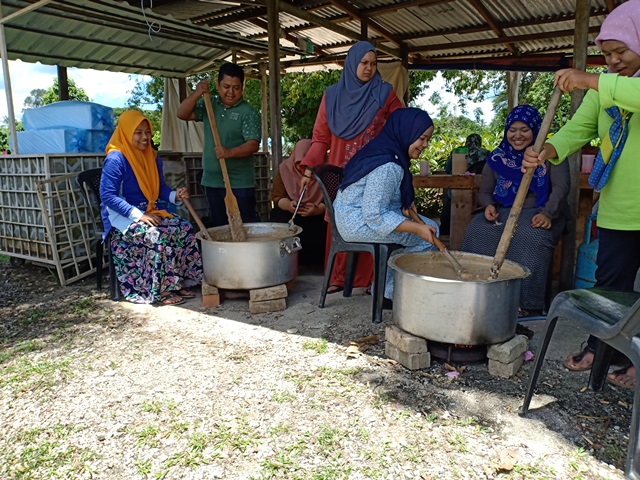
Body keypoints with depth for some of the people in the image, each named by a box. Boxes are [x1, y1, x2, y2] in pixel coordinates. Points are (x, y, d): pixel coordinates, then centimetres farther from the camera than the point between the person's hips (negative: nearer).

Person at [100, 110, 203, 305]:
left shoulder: (153, 157, 8)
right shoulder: (115, 159, -14)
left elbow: (160, 189, 14)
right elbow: (108, 196, -18)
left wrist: (175, 195, -9)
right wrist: (137, 215, -25)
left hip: (150, 211, 7)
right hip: (123, 216, -7)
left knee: (184, 229, -15)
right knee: (158, 236, -32)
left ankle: (179, 281, -9)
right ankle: (161, 290, -21)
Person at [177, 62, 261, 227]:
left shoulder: (248, 112, -6)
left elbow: (253, 144, -16)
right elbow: (182, 114, 4)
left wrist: (230, 152, -33)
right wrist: (197, 93, -10)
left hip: (240, 183, -5)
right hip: (212, 181, 5)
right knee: (218, 225, 14)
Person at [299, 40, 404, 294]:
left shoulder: (384, 93, 6)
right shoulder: (332, 95, 8)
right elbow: (321, 137, 7)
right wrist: (309, 167, -3)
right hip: (340, 173, 1)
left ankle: (370, 277, 8)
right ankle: (338, 277, 12)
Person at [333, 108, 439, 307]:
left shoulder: (383, 151, 8)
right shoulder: (387, 167, -24)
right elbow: (375, 216, -27)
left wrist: (404, 204, 7)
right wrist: (417, 227, -25)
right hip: (359, 222, -10)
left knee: (427, 227, 15)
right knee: (429, 233, -9)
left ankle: (387, 290, 15)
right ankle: (388, 294, 2)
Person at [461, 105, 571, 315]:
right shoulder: (497, 157, 13)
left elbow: (561, 186, -6)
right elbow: (484, 191, 14)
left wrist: (547, 214, -24)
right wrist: (488, 206, -12)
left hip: (539, 212, -2)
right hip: (503, 212, 3)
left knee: (531, 236, -36)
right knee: (478, 230, -28)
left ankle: (525, 302, -27)